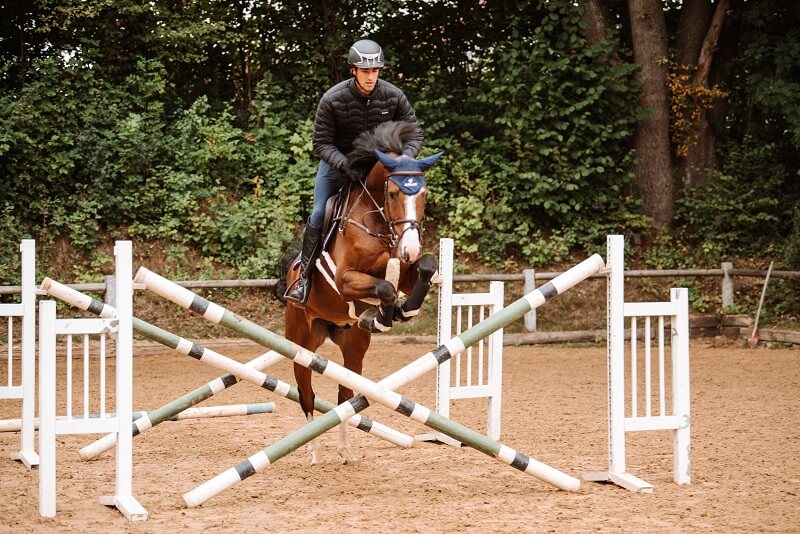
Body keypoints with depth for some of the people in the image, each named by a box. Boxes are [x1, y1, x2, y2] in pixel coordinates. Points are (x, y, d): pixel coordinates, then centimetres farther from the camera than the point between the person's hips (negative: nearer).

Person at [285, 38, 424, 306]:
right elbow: (321, 143, -20)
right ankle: (304, 276, -1)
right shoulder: (332, 100, -25)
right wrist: (345, 164, -37)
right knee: (319, 214, -13)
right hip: (338, 161, -2)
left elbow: (415, 133, -9)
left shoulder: (394, 97, -19)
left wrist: (405, 159, -29)